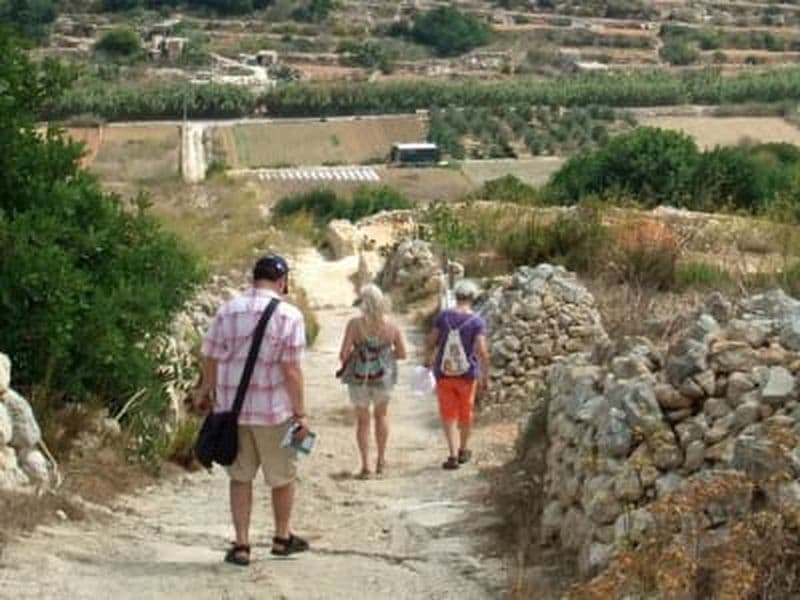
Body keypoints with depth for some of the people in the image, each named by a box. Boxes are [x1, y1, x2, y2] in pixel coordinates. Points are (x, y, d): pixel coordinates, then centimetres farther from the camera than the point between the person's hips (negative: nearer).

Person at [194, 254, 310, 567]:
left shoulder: (228, 311, 0)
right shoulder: (289, 316, -10)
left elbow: (210, 358, 5)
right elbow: (291, 369, -14)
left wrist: (205, 392, 22)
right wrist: (300, 414, -8)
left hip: (232, 409, 3)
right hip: (274, 411, -3)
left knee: (240, 477, 12)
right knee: (282, 476, 15)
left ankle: (241, 544, 11)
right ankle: (282, 538, 28)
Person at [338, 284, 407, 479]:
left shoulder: (355, 324, -17)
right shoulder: (391, 325, -10)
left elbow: (344, 354, -16)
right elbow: (402, 353, -3)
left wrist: (344, 364, 6)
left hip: (359, 377, -1)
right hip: (383, 376, 2)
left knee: (363, 420, 16)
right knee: (381, 415, 26)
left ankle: (365, 466, 14)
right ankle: (381, 460, 31)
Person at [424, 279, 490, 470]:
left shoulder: (443, 316, -9)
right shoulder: (477, 321, -14)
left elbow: (431, 342, -3)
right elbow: (482, 352, -19)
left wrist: (428, 359, 17)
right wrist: (486, 378, -11)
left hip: (444, 373, 0)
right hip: (467, 374, 0)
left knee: (449, 415, 8)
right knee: (466, 412, 20)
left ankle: (453, 455, -5)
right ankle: (463, 451, 34)